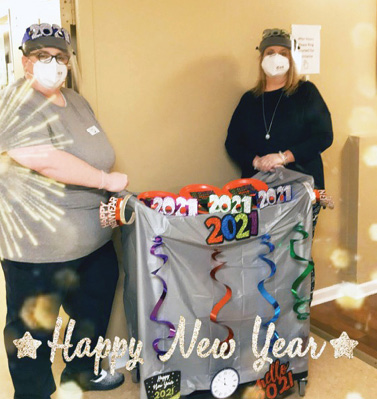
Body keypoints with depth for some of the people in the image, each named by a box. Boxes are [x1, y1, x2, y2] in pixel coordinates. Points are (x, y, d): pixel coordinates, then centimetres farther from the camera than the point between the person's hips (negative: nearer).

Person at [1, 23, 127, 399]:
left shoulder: (76, 100, 11)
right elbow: (44, 160, -30)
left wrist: (112, 198, 7)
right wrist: (105, 180, -21)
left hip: (94, 240, 9)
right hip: (39, 250, -9)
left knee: (92, 312, 25)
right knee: (33, 330, 8)